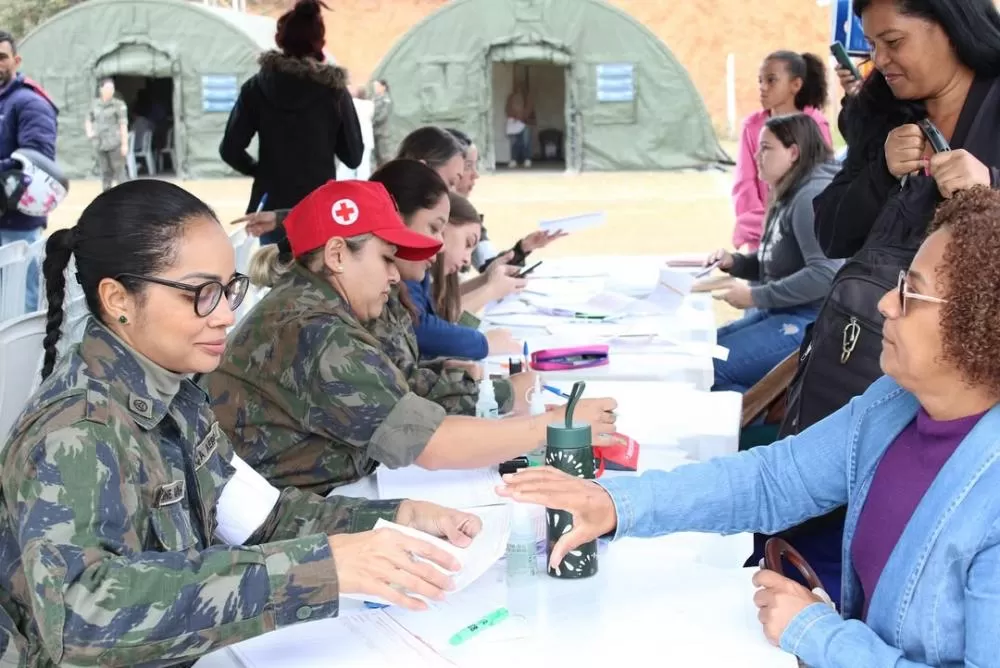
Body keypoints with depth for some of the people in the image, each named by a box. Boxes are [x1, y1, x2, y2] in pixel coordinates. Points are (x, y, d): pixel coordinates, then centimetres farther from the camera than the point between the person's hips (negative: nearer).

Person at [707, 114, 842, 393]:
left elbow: (825, 274, -27)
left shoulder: (813, 196, -17)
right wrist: (735, 262, 5)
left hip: (808, 321, -11)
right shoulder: (790, 195, 16)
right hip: (779, 314, 11)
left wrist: (756, 297, -20)